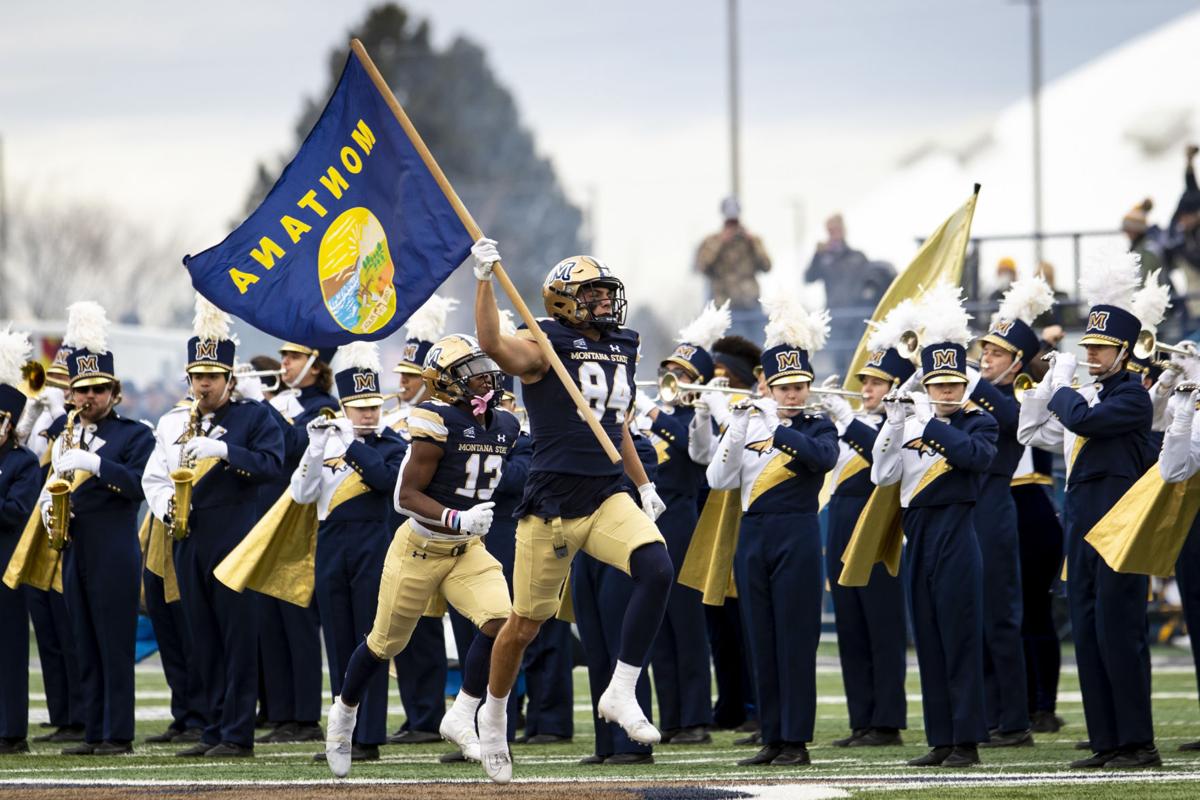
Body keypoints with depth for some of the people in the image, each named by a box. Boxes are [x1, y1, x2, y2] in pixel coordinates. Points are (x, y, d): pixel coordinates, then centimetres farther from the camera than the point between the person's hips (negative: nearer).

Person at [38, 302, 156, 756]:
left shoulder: (134, 435, -2)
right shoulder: (63, 431, 15)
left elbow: (139, 484, -16)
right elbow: (50, 476, 21)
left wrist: (95, 464, -26)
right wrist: (46, 501, -1)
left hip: (114, 555, -6)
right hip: (75, 550, 6)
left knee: (115, 645, -5)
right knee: (86, 646, 8)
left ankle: (118, 735, -3)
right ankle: (94, 732, 12)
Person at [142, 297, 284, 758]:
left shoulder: (253, 416, 1)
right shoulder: (172, 423, 16)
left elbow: (272, 464, -12)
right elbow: (153, 477, 16)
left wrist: (223, 450, -22)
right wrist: (166, 507, -4)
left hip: (234, 540, -5)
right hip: (188, 541, 5)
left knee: (238, 637, -5)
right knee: (204, 641, 8)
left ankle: (238, 736, -5)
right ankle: (214, 731, 13)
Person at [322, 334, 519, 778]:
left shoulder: (505, 426, 0)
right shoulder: (437, 421, -21)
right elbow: (407, 495, -24)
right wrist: (458, 520, -34)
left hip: (468, 550, 5)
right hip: (420, 548, -5)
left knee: (500, 621, -20)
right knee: (385, 642, 11)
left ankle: (462, 718, -8)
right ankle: (345, 710, 38)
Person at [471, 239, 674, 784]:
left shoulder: (622, 348, 13)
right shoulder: (543, 347, -7)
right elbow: (493, 344, -30)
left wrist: (644, 484, 23)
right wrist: (485, 278, -36)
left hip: (608, 498, 5)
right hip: (552, 503, -5)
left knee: (656, 568, -24)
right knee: (525, 625, 5)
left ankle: (622, 692, -15)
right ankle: (494, 713, 31)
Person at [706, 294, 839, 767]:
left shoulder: (817, 428, 0)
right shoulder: (750, 425, 11)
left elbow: (824, 457, -23)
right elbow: (718, 480, 2)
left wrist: (777, 432, -30)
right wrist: (736, 428, -10)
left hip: (796, 537, -4)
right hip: (752, 536, 4)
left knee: (795, 638, -4)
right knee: (760, 639, 6)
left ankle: (797, 741, -1)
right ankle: (772, 738, 11)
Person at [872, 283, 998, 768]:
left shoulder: (978, 423, 0)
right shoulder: (913, 424, 13)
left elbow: (978, 455, -22)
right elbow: (882, 475, 5)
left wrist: (929, 425, -21)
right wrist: (894, 424, -5)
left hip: (955, 535, -6)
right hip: (918, 536, 6)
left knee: (960, 637, -6)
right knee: (928, 638, 7)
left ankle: (968, 741, -5)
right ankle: (941, 740, 11)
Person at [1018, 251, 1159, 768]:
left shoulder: (1132, 395, -9)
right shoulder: (1087, 395, 17)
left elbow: (1082, 419, -23)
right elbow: (1034, 433, 20)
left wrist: (1061, 386, -6)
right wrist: (1050, 383, 11)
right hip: (1082, 521, 9)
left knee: (1118, 632, -8)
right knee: (1087, 633, 7)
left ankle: (1138, 742, -5)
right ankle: (1106, 741, 10)